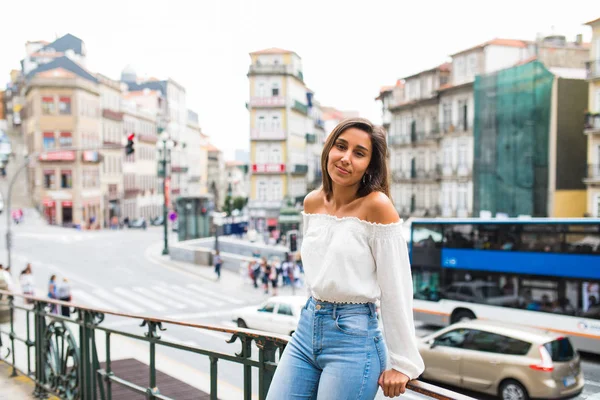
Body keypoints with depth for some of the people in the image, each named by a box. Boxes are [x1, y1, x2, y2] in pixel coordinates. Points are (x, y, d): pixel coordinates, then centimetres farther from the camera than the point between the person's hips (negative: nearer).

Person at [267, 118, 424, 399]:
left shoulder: (376, 206, -14)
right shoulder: (312, 202, 5)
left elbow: (396, 289, -13)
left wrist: (403, 363, -10)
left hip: (354, 337, -6)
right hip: (307, 327, 6)